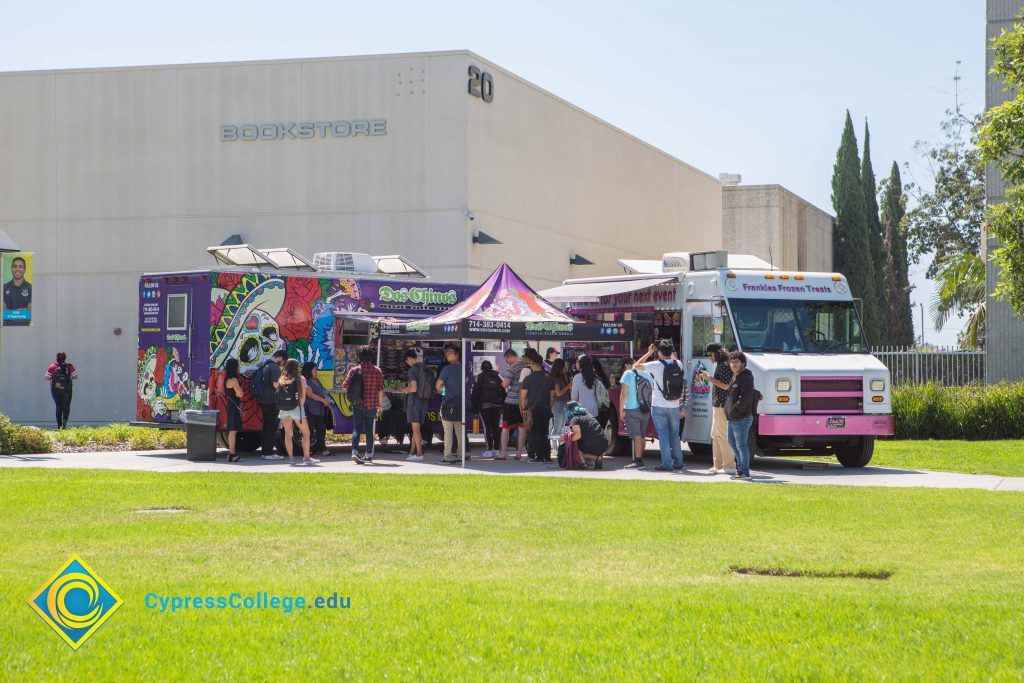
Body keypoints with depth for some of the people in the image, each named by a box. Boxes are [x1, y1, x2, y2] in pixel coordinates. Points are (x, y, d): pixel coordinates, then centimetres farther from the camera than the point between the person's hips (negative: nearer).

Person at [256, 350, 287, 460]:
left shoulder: (264, 365, 15)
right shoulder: (275, 367, -15)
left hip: (262, 400, 9)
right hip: (271, 401, -9)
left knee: (266, 425, 16)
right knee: (272, 427, -5)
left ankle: (265, 451, 21)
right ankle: (269, 453, -5)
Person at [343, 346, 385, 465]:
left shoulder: (355, 370, -5)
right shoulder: (377, 371, 0)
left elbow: (345, 386, -6)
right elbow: (381, 389, 1)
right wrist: (380, 404, 13)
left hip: (358, 405, -2)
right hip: (372, 406, 2)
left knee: (357, 429, -2)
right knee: (369, 430, 12)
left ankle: (355, 451, -22)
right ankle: (369, 455, 19)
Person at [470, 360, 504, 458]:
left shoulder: (480, 377, -2)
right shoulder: (497, 376, 11)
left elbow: (476, 392, -5)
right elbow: (503, 391, 11)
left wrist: (474, 406, -2)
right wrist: (502, 403, 13)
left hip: (485, 405, -4)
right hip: (497, 405, 4)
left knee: (487, 428, -4)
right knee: (496, 427, 8)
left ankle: (490, 450, -9)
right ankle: (496, 449, 8)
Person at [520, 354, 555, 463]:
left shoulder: (528, 379, -8)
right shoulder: (549, 379, 4)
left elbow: (522, 397, -8)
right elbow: (552, 396, 8)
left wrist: (523, 409, 4)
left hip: (532, 409, -4)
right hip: (546, 409, 4)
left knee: (535, 433, 1)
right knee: (545, 433, 11)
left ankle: (539, 456, -3)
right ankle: (547, 456, 8)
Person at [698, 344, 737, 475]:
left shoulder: (725, 365, -15)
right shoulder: (720, 365, 17)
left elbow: (725, 386, -23)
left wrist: (709, 378, -17)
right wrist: (708, 378, 12)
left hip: (722, 405, -11)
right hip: (718, 405, 11)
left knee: (722, 435, -9)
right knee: (715, 435, 15)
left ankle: (729, 466, -9)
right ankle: (718, 465, 20)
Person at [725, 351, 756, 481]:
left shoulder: (746, 378, -15)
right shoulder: (734, 377, 16)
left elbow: (744, 400, -22)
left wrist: (733, 411, -17)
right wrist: (728, 412, 13)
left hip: (742, 419, -10)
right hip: (732, 419, 10)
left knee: (741, 446, -6)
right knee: (732, 443, 18)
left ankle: (744, 473, -2)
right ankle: (741, 468, 28)